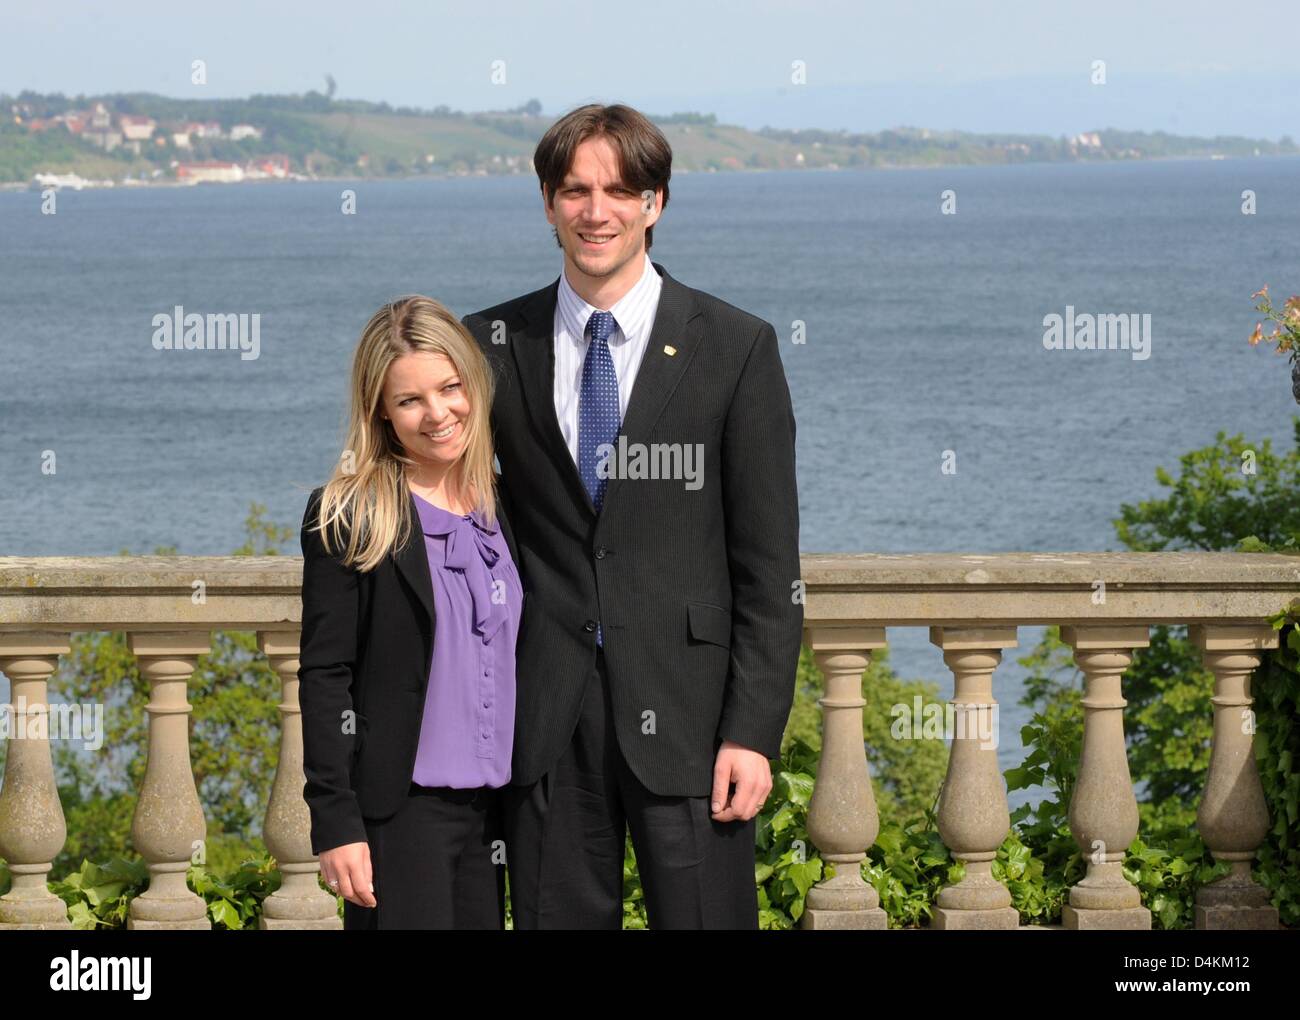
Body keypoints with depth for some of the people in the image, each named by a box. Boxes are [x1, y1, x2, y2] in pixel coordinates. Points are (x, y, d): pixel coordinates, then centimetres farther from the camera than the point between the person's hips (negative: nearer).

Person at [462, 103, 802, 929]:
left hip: (684, 707, -2)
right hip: (545, 721, 2)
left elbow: (769, 570, -1)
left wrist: (753, 732, -8)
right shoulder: (495, 347, 8)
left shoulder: (736, 348, 1)